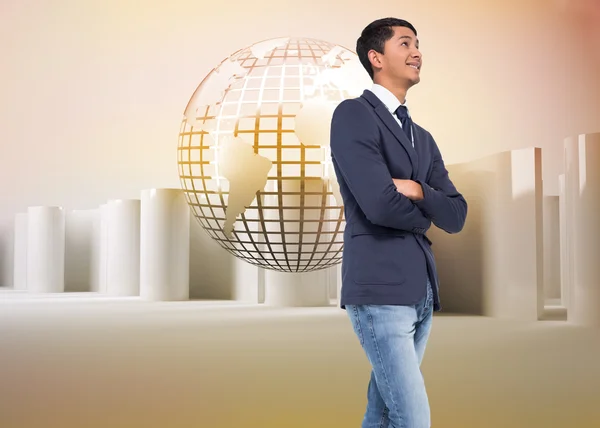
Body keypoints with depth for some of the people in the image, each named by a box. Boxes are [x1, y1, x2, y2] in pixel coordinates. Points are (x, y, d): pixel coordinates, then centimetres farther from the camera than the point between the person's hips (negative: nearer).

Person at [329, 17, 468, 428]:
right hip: (380, 290, -8)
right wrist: (425, 214, 4)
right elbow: (379, 205, -16)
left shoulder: (423, 139, 20)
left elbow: (456, 216, 10)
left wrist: (418, 191, -9)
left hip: (422, 292, 8)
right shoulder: (353, 114, -5)